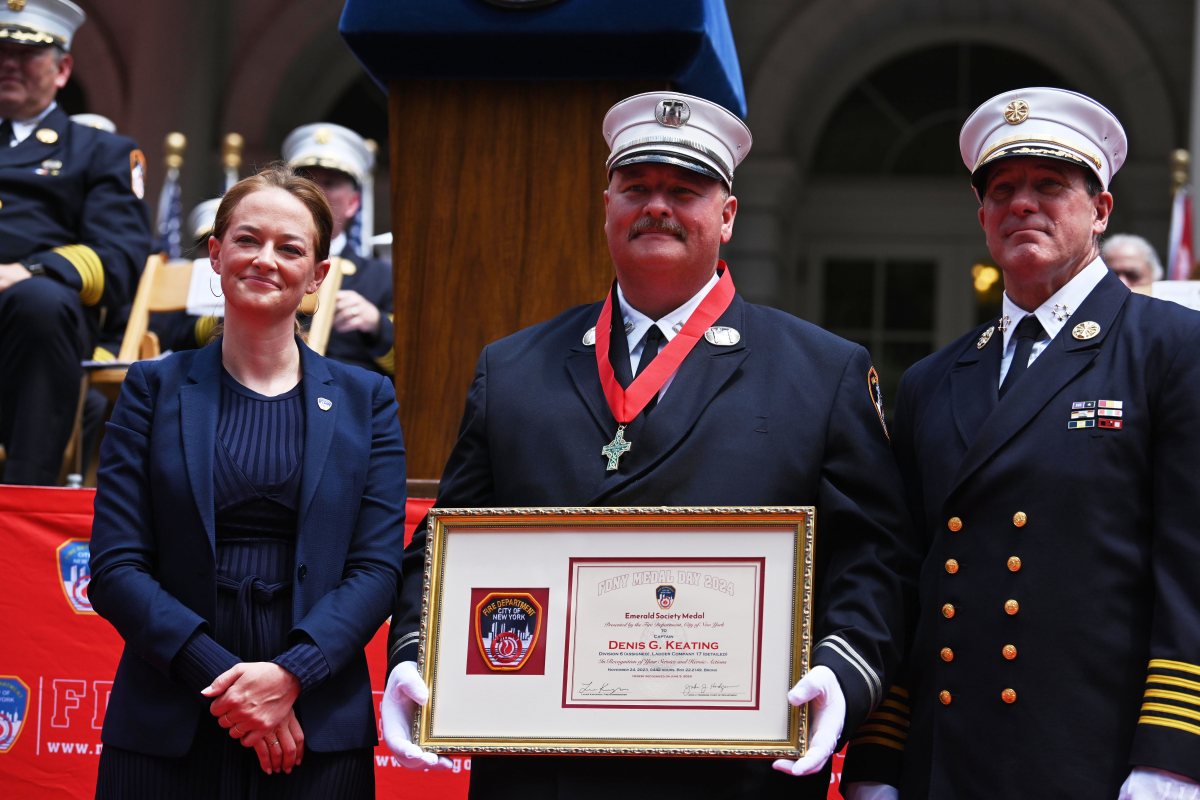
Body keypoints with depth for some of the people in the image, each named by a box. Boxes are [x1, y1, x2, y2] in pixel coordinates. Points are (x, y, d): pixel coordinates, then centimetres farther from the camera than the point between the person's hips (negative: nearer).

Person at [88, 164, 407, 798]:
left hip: (316, 729, 0)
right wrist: (222, 674, -13)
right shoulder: (154, 389, 6)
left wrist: (290, 673, -15)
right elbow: (115, 569, -1)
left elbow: (377, 568, 0)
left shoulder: (365, 401, 8)